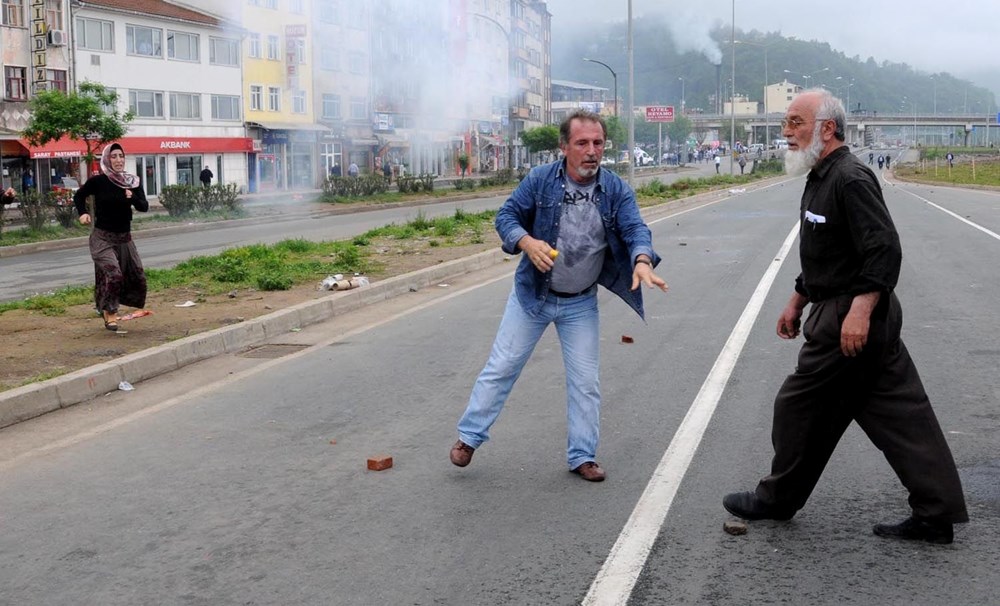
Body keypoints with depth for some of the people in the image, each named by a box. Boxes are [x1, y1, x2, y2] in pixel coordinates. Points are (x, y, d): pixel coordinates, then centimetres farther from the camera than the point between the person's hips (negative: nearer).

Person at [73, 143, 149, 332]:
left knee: (137, 277, 9)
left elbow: (144, 207, -6)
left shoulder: (133, 182, -1)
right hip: (102, 238, -5)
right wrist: (82, 213, -8)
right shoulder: (98, 181, -9)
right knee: (113, 275, -20)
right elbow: (79, 196, 8)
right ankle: (109, 312, 3)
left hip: (125, 238, 5)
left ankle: (108, 306, 33)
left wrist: (133, 198, -25)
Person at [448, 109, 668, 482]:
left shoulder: (616, 191, -9)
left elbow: (635, 229, -20)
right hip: (532, 295, -1)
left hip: (581, 304, 2)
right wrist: (527, 242, -28)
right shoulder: (540, 180, -12)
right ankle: (469, 437, 20)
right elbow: (506, 216, -7)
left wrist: (642, 261, -43)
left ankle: (582, 456, 21)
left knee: (585, 381, 7)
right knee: (501, 366, 5)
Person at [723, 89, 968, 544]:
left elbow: (885, 250, -25)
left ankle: (778, 500, 21)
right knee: (901, 415, 9)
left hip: (849, 321, -10)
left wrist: (860, 309, -30)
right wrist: (796, 302, 26)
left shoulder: (851, 179, -17)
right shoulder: (822, 179, 16)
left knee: (799, 407, 3)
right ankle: (937, 515, 13)